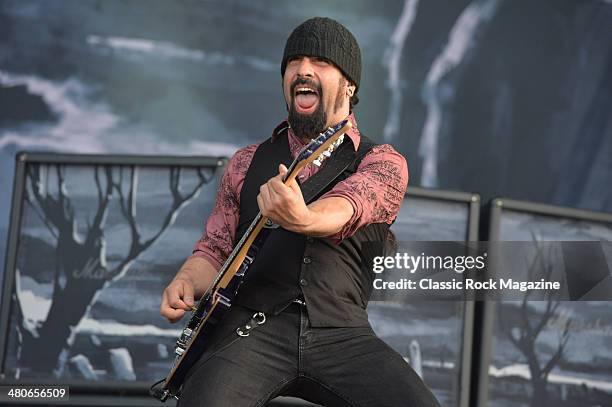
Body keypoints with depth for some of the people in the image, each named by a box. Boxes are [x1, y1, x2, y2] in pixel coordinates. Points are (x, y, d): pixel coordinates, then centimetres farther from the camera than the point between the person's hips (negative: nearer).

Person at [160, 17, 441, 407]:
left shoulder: (383, 163, 8)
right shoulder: (246, 164, 18)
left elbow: (343, 211, -15)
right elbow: (214, 250, 20)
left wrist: (302, 220, -39)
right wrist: (187, 283, -4)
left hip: (341, 334, -1)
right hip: (251, 329, 1)